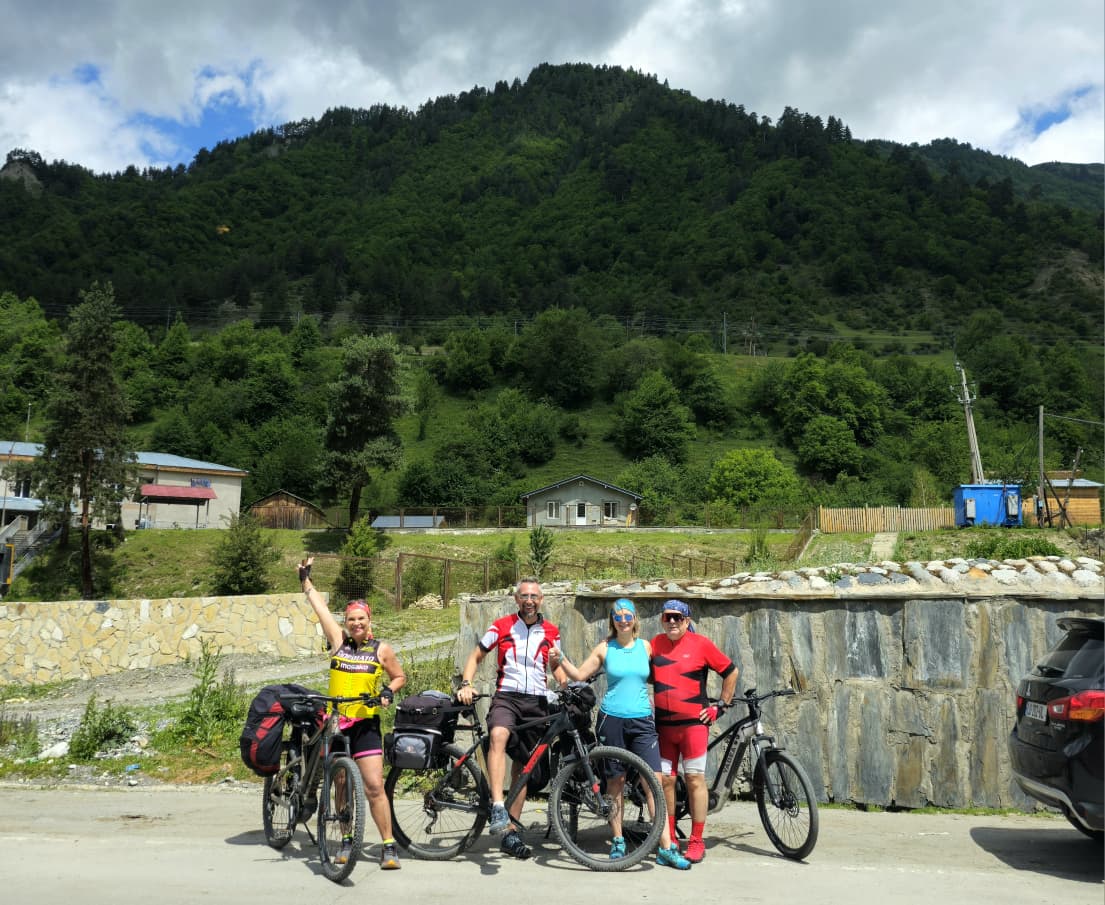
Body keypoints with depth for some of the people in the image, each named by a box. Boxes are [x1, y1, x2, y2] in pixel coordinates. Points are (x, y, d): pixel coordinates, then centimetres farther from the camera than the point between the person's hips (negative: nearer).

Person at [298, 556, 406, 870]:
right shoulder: (338, 641, 5)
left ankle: (388, 846, 0)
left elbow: (399, 676, 14)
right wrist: (306, 579, 13)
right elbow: (319, 606, 9)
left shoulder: (381, 649, 2)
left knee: (374, 787, -7)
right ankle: (347, 840, 26)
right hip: (336, 724, 2)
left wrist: (389, 690, -5)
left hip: (366, 725, -2)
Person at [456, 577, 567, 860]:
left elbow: (557, 667, 18)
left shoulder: (551, 632, 9)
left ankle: (511, 832, 15)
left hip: (537, 701, 3)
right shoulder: (501, 626, 3)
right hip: (506, 696, -3)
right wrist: (466, 684, -9)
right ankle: (498, 809, -39)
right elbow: (476, 656, 7)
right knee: (498, 735, -34)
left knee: (523, 765, 6)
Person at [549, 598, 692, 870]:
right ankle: (618, 842, 22)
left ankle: (666, 848, -3)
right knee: (615, 782, 7)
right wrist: (561, 660, -10)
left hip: (642, 721, 1)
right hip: (612, 720, -1)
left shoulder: (645, 647, 5)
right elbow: (579, 675, 2)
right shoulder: (605, 648, 1)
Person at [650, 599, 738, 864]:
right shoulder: (656, 644, 6)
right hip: (663, 724, 4)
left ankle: (696, 842, 9)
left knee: (695, 780, 0)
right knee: (664, 780, 6)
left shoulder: (700, 643, -6)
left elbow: (731, 672, 2)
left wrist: (721, 706, 2)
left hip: (693, 723, -4)